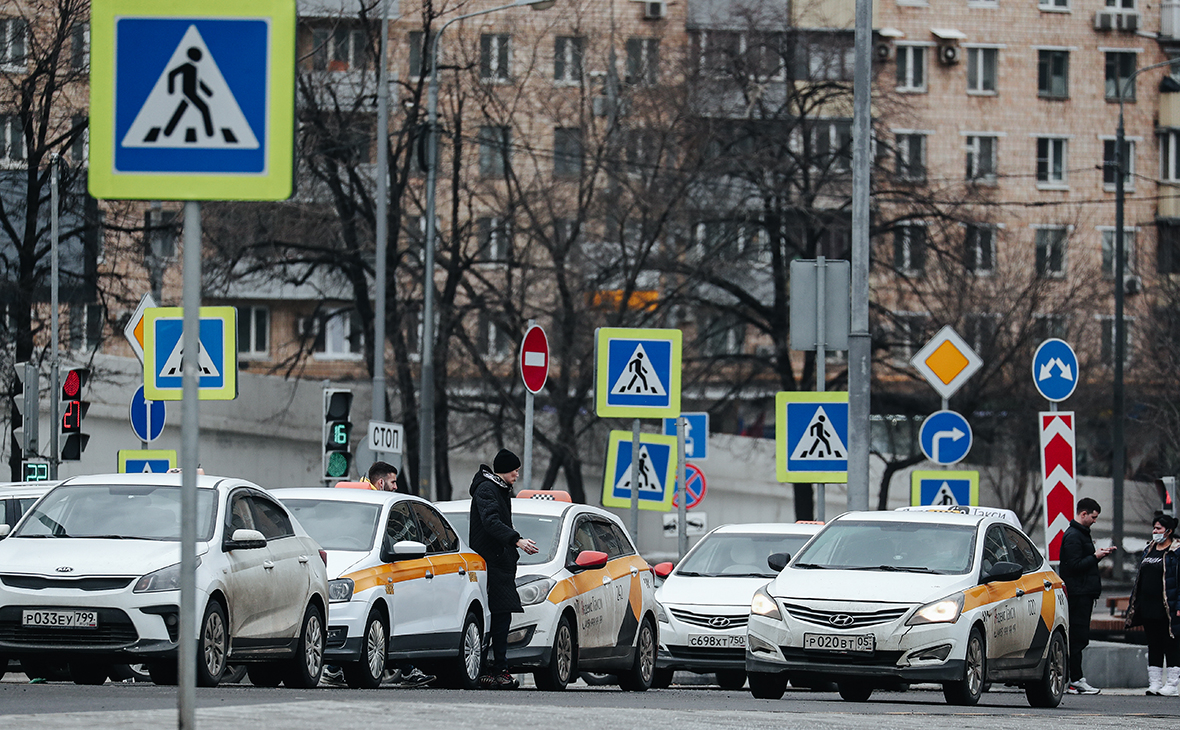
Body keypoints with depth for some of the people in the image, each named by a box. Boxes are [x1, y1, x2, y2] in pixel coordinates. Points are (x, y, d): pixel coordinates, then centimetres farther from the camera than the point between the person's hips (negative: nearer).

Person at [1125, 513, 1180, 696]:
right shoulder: (1148, 550, 16)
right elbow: (1140, 578, 21)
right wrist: (1133, 603, 16)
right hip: (1148, 608, 7)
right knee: (1153, 646, 10)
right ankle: (1155, 682, 14)